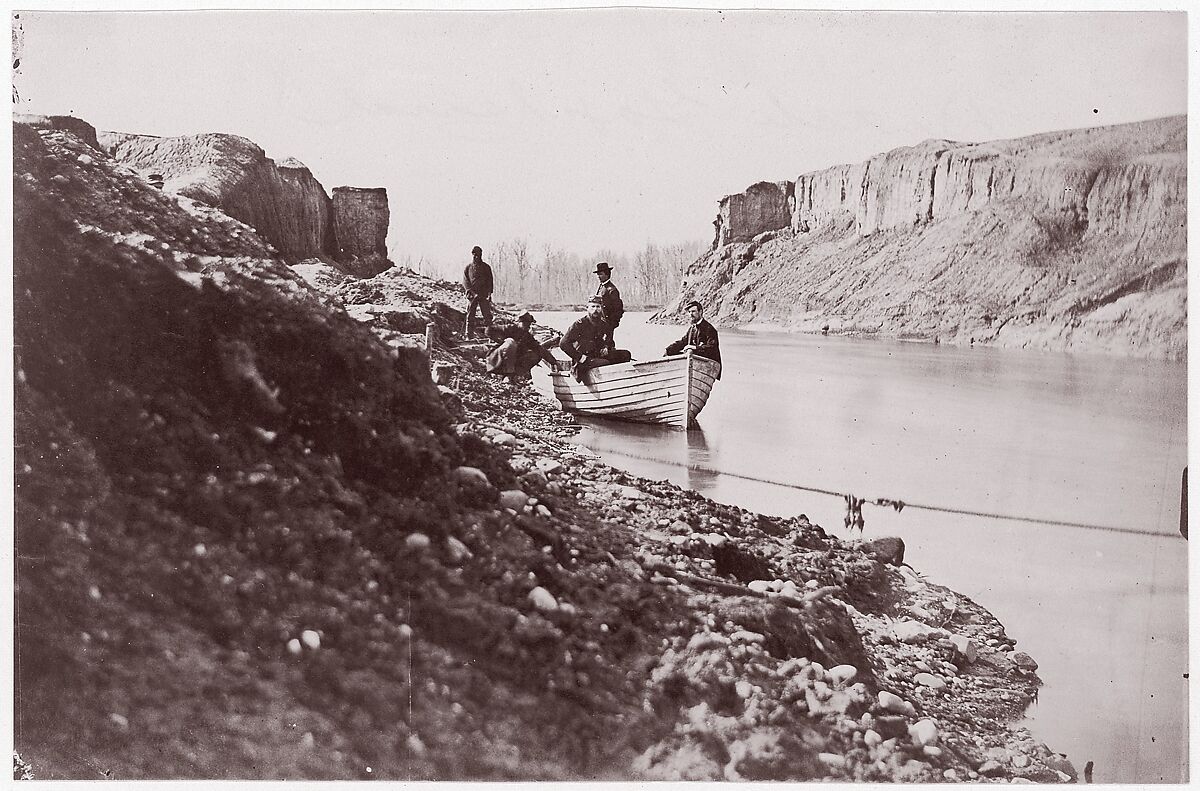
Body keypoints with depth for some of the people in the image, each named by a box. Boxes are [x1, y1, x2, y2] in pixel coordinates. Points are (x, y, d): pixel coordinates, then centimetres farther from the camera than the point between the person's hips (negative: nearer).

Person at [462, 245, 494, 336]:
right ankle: (468, 334, 3)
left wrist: (489, 294, -7)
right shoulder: (468, 268, 10)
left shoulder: (486, 267, 11)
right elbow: (465, 281, 2)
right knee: (470, 316, 0)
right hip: (471, 295, 0)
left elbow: (490, 282, 7)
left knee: (487, 315, -6)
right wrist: (471, 292, -13)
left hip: (484, 295, 0)